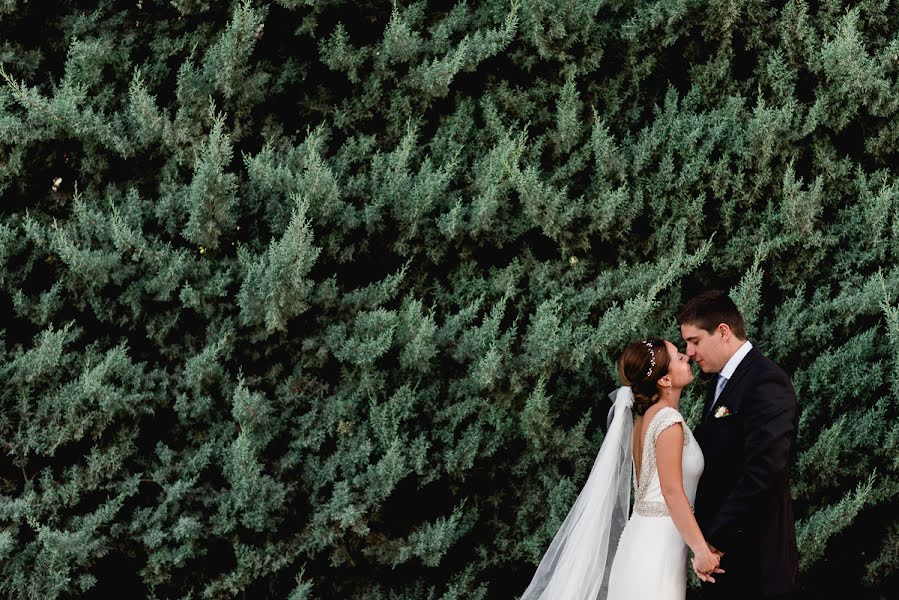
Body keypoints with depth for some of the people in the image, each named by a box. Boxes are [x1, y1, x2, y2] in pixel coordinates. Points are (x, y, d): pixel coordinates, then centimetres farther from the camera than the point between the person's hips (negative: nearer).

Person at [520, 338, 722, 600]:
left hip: (641, 537, 8)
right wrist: (702, 550, -18)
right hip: (658, 546, -8)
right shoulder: (669, 420, -14)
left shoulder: (645, 417, 12)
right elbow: (673, 492, -18)